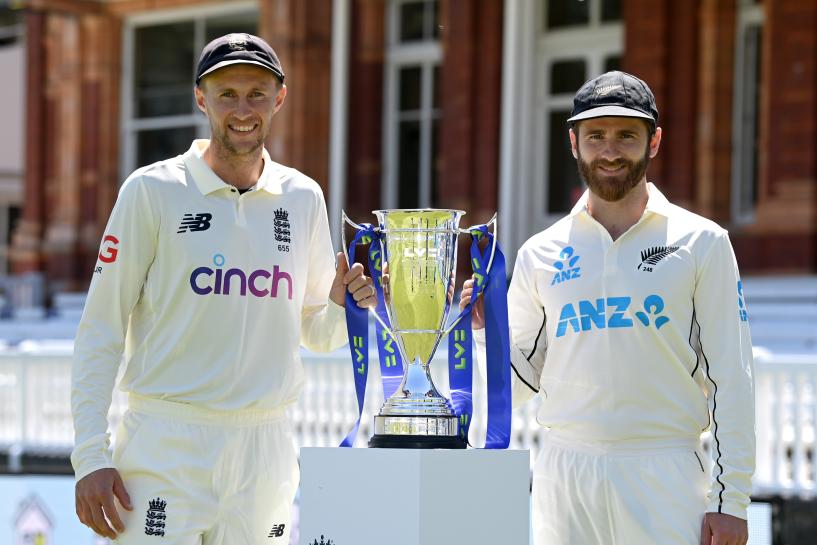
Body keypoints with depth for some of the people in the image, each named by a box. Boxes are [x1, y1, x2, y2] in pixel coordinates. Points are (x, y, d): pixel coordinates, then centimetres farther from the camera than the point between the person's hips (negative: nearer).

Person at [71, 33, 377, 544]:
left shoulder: (303, 199, 10)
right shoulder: (153, 191, -2)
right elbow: (101, 330, -2)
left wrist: (343, 307, -5)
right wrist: (90, 458, -10)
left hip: (265, 452, 4)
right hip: (167, 447, -4)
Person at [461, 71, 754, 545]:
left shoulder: (701, 243, 3)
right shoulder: (541, 254, 9)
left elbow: (732, 379, 0)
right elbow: (524, 379, 13)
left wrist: (731, 500, -5)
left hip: (664, 474, -2)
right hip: (565, 470, 2)